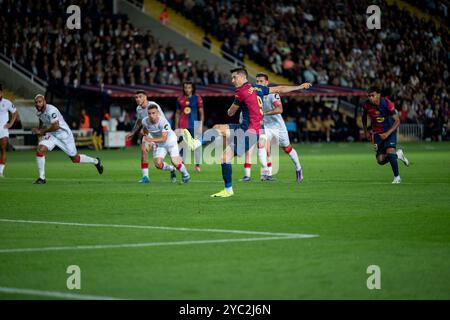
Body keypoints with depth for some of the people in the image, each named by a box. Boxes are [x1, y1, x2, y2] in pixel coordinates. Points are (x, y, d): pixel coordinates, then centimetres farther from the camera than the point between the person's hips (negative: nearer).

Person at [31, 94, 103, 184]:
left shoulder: (51, 110, -28)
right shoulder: (39, 112, -2)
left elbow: (56, 126, -31)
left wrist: (41, 131, -23)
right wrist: (39, 131, 2)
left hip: (64, 135, -6)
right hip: (51, 135, 6)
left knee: (75, 159, 7)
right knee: (40, 149, -19)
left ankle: (96, 161, 34)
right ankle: (41, 178, -11)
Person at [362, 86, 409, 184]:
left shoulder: (387, 103, -22)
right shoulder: (367, 106, -12)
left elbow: (397, 121, -19)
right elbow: (364, 117, 12)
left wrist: (387, 133, -28)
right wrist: (366, 132, 9)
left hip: (390, 131, -4)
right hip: (377, 133, 4)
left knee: (390, 151, -24)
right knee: (381, 160, -4)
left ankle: (397, 177, -5)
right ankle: (398, 154, 27)